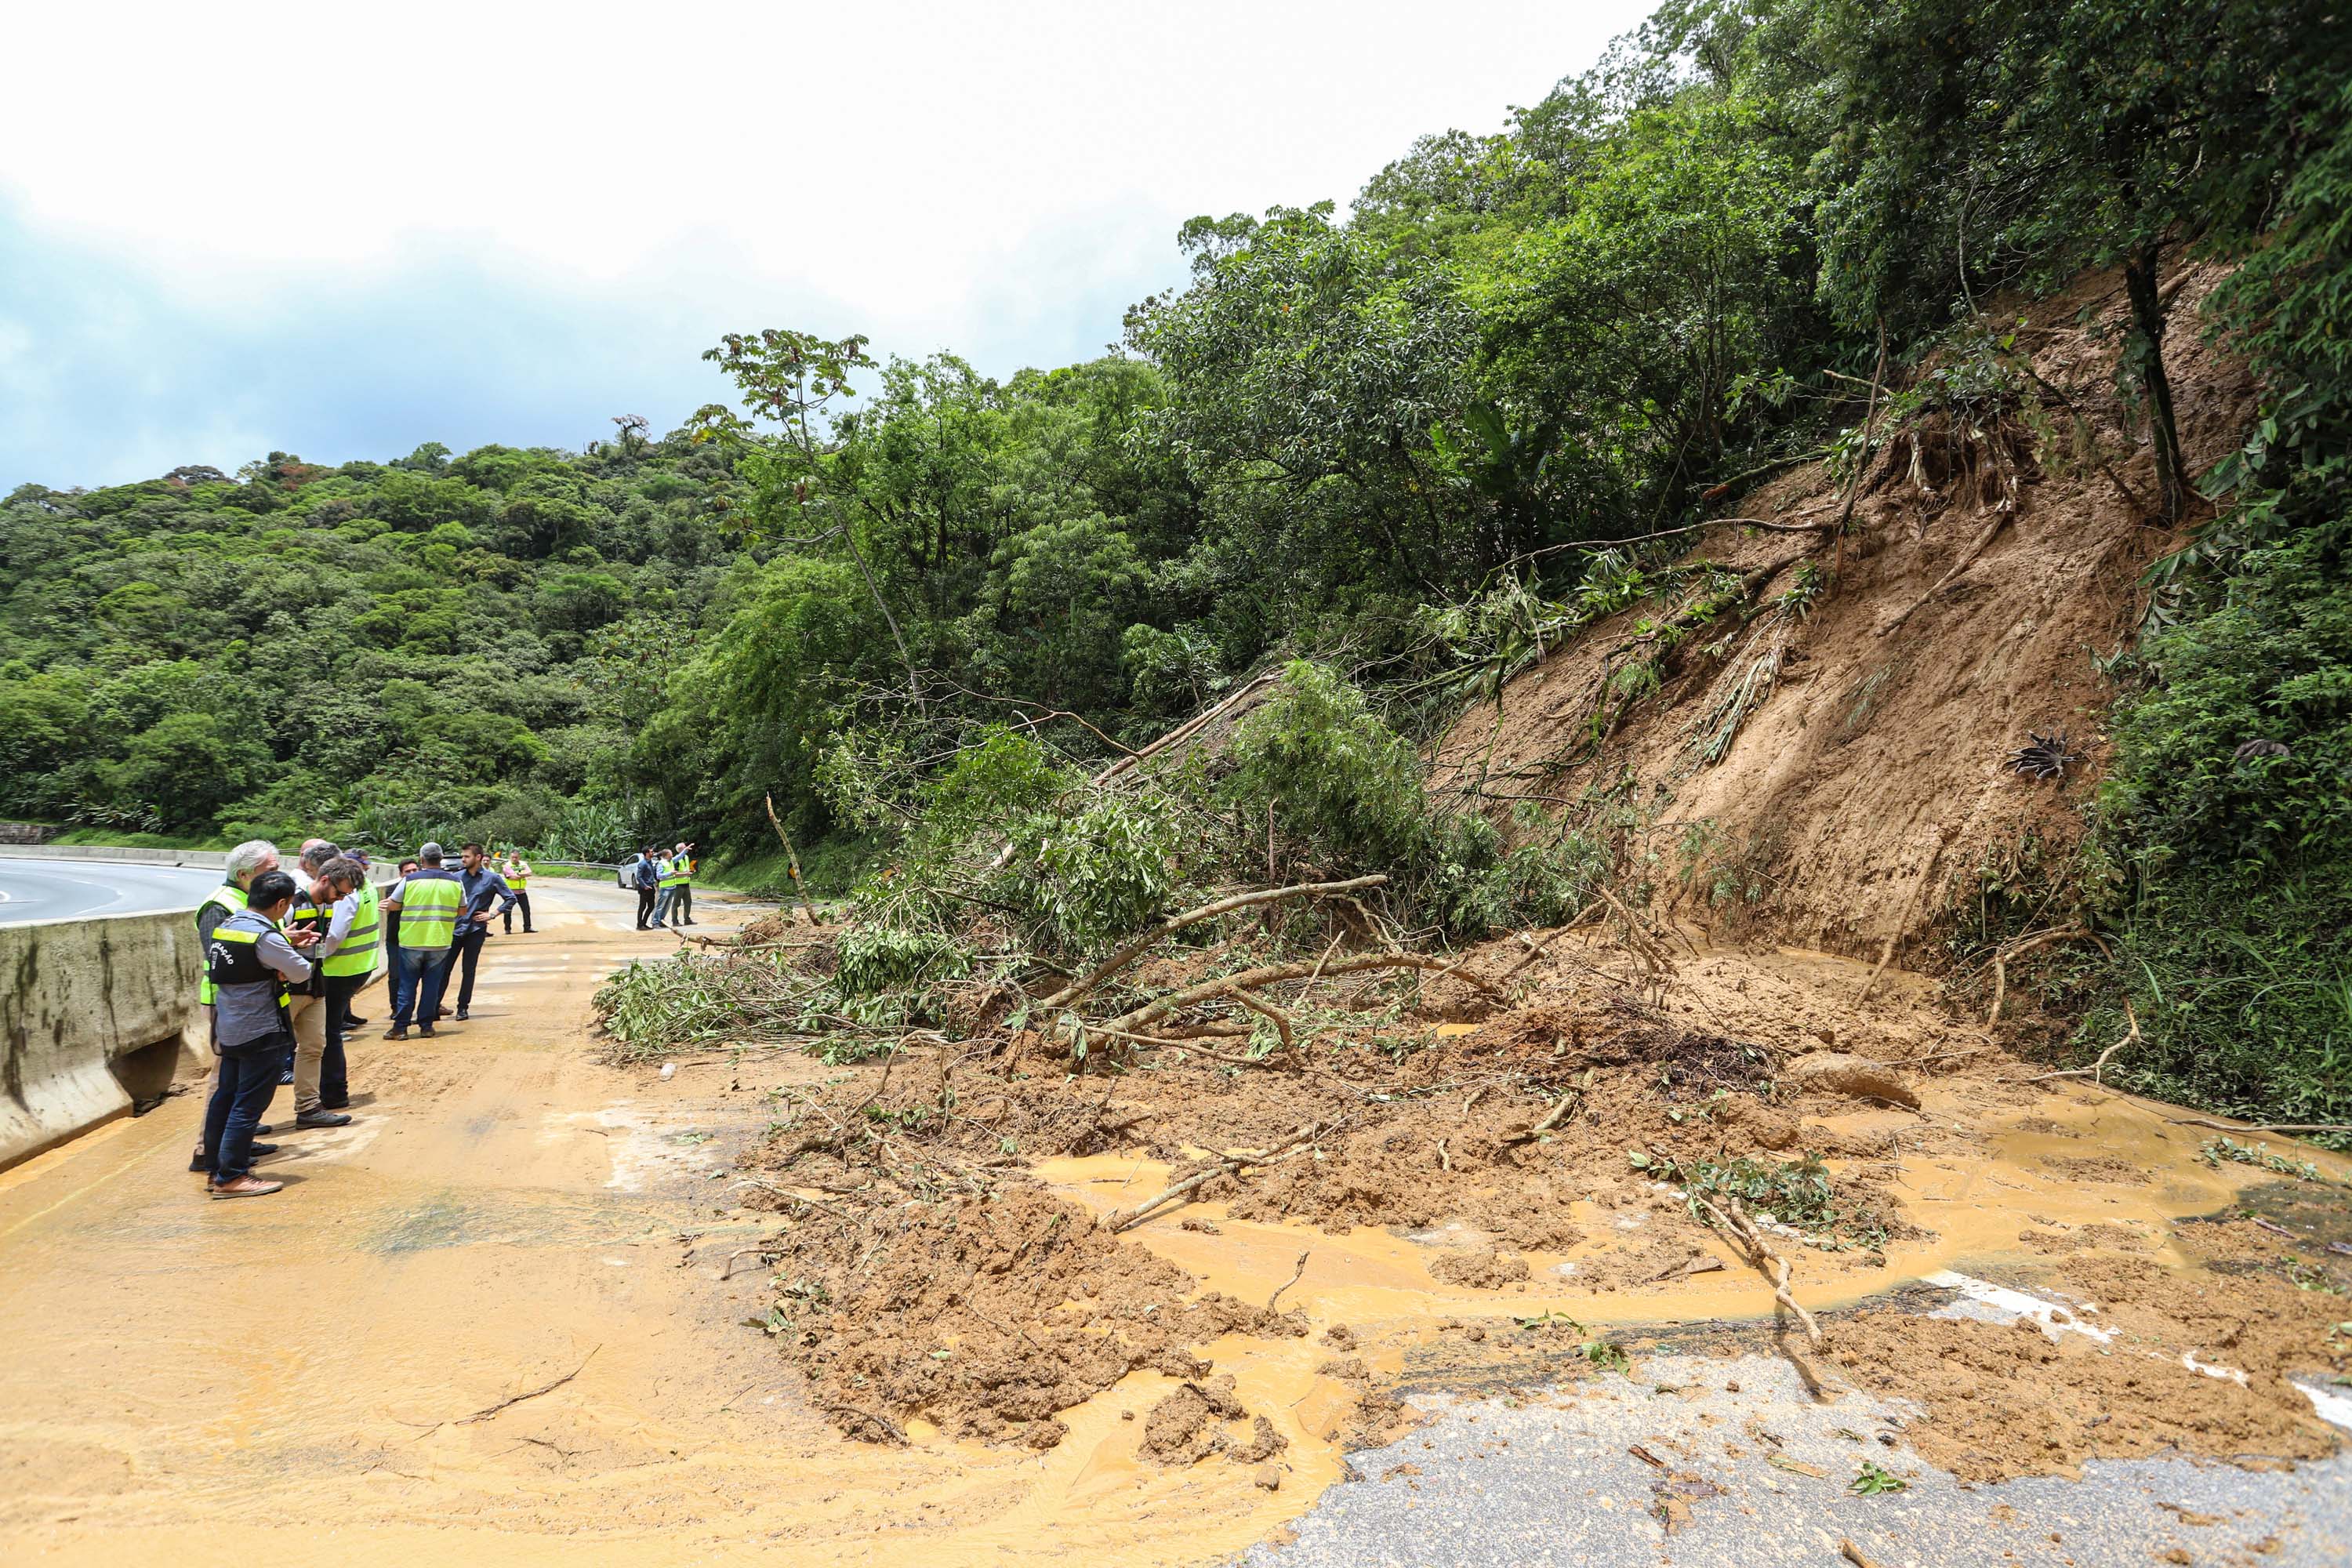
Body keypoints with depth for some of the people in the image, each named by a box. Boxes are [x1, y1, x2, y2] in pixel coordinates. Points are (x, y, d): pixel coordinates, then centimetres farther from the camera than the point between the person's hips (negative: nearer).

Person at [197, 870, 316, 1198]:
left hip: (228, 1031, 9)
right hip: (260, 1033, -9)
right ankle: (231, 1178, 2)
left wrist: (286, 943, 10)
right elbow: (301, 972, -14)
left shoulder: (225, 925, 5)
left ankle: (217, 1171, 27)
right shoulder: (265, 937, -22)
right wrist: (290, 950, 5)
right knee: (249, 1105, -2)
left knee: (225, 1098, 17)